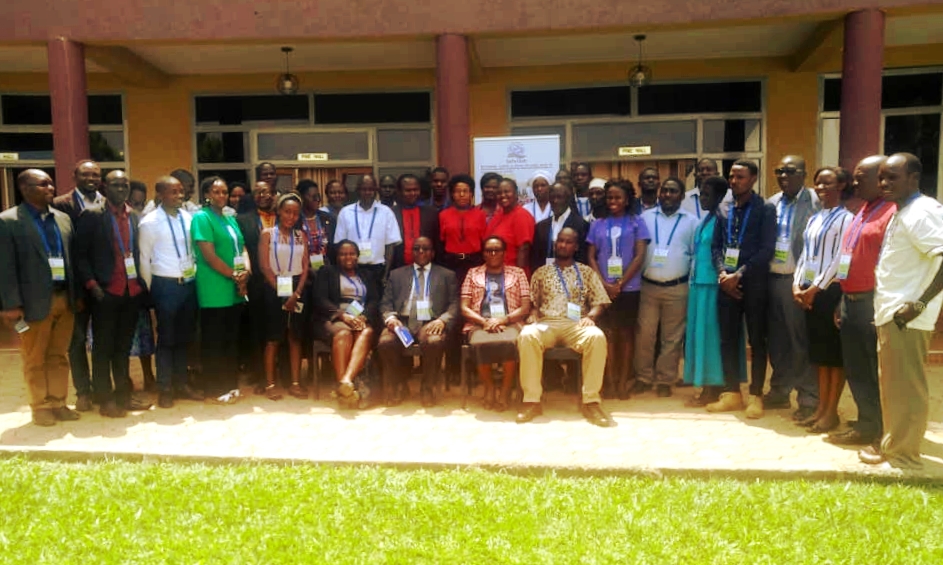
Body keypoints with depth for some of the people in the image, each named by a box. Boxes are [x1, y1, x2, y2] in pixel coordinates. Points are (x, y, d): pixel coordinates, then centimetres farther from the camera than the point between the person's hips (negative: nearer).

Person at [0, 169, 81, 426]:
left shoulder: (63, 218, 10)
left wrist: (78, 294, 10)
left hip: (65, 298, 5)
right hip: (35, 301, -5)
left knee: (59, 356, 12)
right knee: (35, 360, 9)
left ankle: (58, 403, 23)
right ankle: (40, 407, 21)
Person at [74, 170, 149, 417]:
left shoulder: (136, 217, 10)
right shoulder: (92, 215, -3)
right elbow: (80, 254, -4)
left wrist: (143, 284, 5)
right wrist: (92, 285, -13)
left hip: (133, 292, 4)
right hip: (106, 292, -4)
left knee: (123, 347, 14)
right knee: (103, 348, 6)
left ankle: (123, 395, 24)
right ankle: (105, 400, 14)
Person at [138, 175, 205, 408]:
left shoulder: (188, 217, 4)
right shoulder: (150, 223, -9)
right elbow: (144, 259, -5)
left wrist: (195, 275, 7)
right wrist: (150, 291, -3)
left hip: (189, 283, 5)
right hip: (165, 285, -4)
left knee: (184, 337, 14)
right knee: (166, 338, 6)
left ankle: (181, 383, 26)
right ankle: (165, 388, 18)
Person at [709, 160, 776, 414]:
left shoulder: (765, 209, -3)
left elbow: (766, 249, -11)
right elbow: (716, 245, 10)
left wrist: (739, 275, -15)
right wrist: (722, 273, -6)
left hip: (754, 283, -4)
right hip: (727, 282, 4)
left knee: (757, 340, 4)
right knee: (728, 339, 8)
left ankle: (755, 395, 13)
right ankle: (731, 393, 19)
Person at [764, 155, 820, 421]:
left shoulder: (815, 201, -7)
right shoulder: (771, 203, 12)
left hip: (796, 280, -6)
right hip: (771, 278, 6)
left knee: (801, 341, 2)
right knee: (777, 339, 13)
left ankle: (809, 399, 12)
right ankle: (779, 391, 26)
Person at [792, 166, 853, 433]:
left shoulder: (846, 218, -7)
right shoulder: (814, 219, 15)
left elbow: (840, 258, -13)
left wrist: (817, 288, -14)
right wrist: (797, 284, 1)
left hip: (831, 290, -7)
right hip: (809, 290, 7)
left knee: (835, 351, 1)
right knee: (819, 351, 11)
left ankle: (832, 411, 8)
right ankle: (821, 408, 19)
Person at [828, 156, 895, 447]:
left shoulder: (892, 212, -13)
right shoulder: (863, 212, 18)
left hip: (872, 303, -9)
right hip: (851, 300, 9)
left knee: (877, 371, 3)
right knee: (856, 368, 16)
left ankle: (881, 431, 16)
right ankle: (867, 424, 28)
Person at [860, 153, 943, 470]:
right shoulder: (902, 212, 16)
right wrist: (885, 308, 15)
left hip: (904, 316, -10)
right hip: (890, 312, 10)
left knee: (904, 387, 0)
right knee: (892, 385, 18)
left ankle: (902, 454, 11)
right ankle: (892, 445, 30)